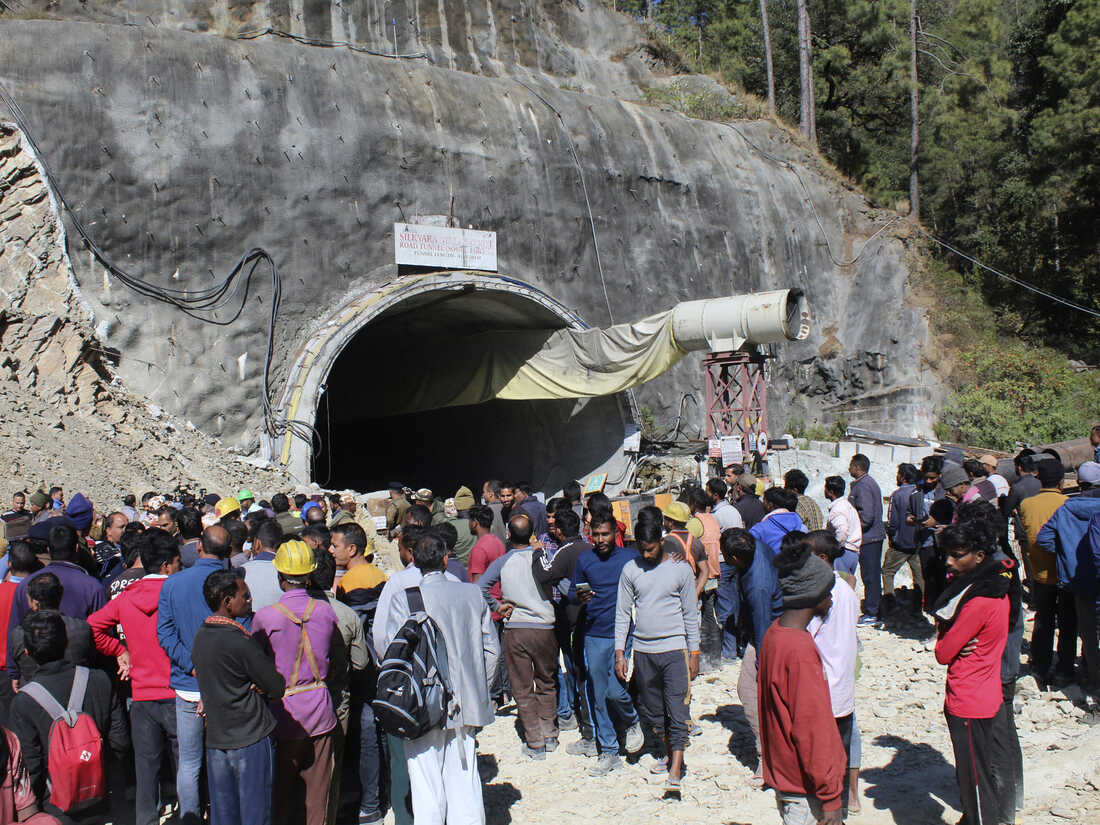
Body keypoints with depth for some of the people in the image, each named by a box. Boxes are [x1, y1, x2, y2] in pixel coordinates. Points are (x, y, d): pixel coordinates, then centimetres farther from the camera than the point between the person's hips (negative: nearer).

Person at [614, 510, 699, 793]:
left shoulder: (681, 568, -1)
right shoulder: (631, 570, 4)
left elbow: (691, 614, 4)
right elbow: (622, 613, 8)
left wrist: (694, 653, 2)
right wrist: (620, 652, 3)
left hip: (674, 648, -3)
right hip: (643, 650, 3)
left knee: (677, 710, -6)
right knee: (651, 709, 12)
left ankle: (676, 770, -4)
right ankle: (669, 752, 33)